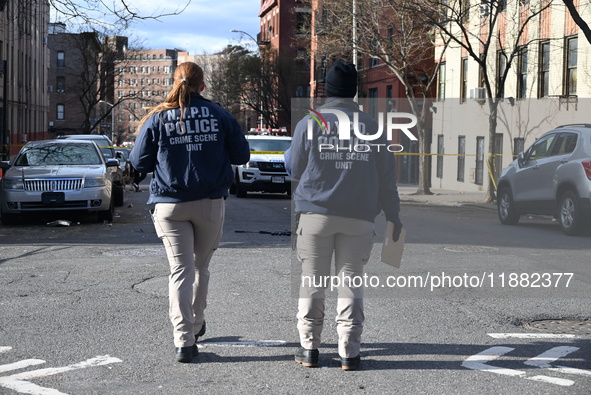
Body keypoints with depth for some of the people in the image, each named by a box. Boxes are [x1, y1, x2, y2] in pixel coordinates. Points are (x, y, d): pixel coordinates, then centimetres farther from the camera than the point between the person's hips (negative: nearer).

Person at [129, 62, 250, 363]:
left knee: (180, 270, -1)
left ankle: (183, 340, -10)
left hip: (170, 205, -1)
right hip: (210, 202, 1)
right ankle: (196, 324, 33)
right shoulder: (220, 115, 1)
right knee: (201, 265, 18)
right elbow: (241, 155, 5)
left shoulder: (157, 118, -1)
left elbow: (140, 163, 2)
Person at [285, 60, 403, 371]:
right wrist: (393, 215, 14)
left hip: (316, 213, -1)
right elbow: (386, 176, 6)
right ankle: (349, 351, 3)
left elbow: (295, 169, 6)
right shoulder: (371, 126, 5)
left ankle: (309, 348, 9)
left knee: (313, 282, 7)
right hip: (359, 216, 1)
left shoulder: (309, 123, 1)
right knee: (351, 281, 5)